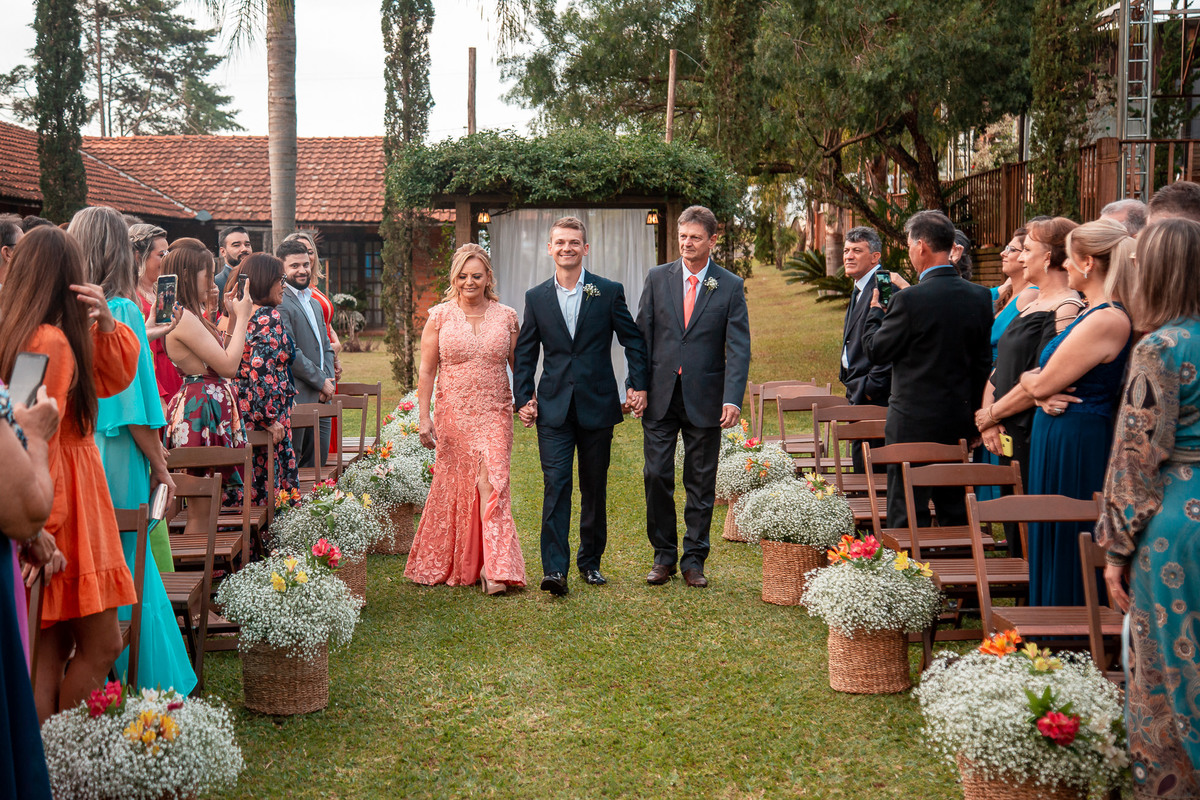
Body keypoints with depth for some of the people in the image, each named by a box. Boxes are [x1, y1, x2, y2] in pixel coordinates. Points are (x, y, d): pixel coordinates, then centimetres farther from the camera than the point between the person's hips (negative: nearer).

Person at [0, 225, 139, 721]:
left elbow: (113, 378, 18)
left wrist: (105, 323, 1)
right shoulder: (51, 340, -18)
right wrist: (45, 530, -22)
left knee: (53, 645, 13)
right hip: (66, 508, -10)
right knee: (102, 644, 0)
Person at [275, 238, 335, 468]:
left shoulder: (315, 303, 20)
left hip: (320, 398, 9)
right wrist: (321, 382, -11)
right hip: (297, 397, -9)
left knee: (319, 463, 10)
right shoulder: (279, 304, -11)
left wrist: (329, 381, 4)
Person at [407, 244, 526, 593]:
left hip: (494, 415, 0)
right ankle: (447, 564, 24)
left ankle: (493, 568, -13)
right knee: (453, 486, 7)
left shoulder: (506, 317, 4)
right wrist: (423, 417, -4)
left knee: (491, 483, -12)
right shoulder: (439, 316, 1)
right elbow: (427, 370, 1)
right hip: (452, 416, 0)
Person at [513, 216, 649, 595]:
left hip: (597, 405, 0)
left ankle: (591, 561, 22)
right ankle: (554, 569, -13)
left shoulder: (609, 292, 2)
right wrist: (523, 398, 2)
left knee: (595, 487, 8)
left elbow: (634, 340, 7)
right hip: (553, 407, 0)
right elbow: (524, 354, 10)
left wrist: (638, 383, -3)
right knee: (556, 483, -10)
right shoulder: (536, 297, 7)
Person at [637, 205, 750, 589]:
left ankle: (694, 559, 17)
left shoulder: (731, 286, 0)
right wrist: (637, 386, -2)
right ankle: (663, 555, 14)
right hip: (660, 396, 1)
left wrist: (733, 400, -15)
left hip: (704, 399, -1)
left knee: (701, 484, 6)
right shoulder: (658, 278, 5)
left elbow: (739, 348, -5)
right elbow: (642, 336, 7)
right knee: (656, 475, 0)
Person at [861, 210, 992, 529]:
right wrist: (972, 414, 18)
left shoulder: (908, 300, -18)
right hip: (959, 421, 6)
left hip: (914, 422, -6)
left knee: (907, 515, 1)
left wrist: (874, 311, 10)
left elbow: (876, 351, -7)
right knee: (956, 509, 15)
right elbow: (984, 362, 9)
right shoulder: (980, 297, 1)